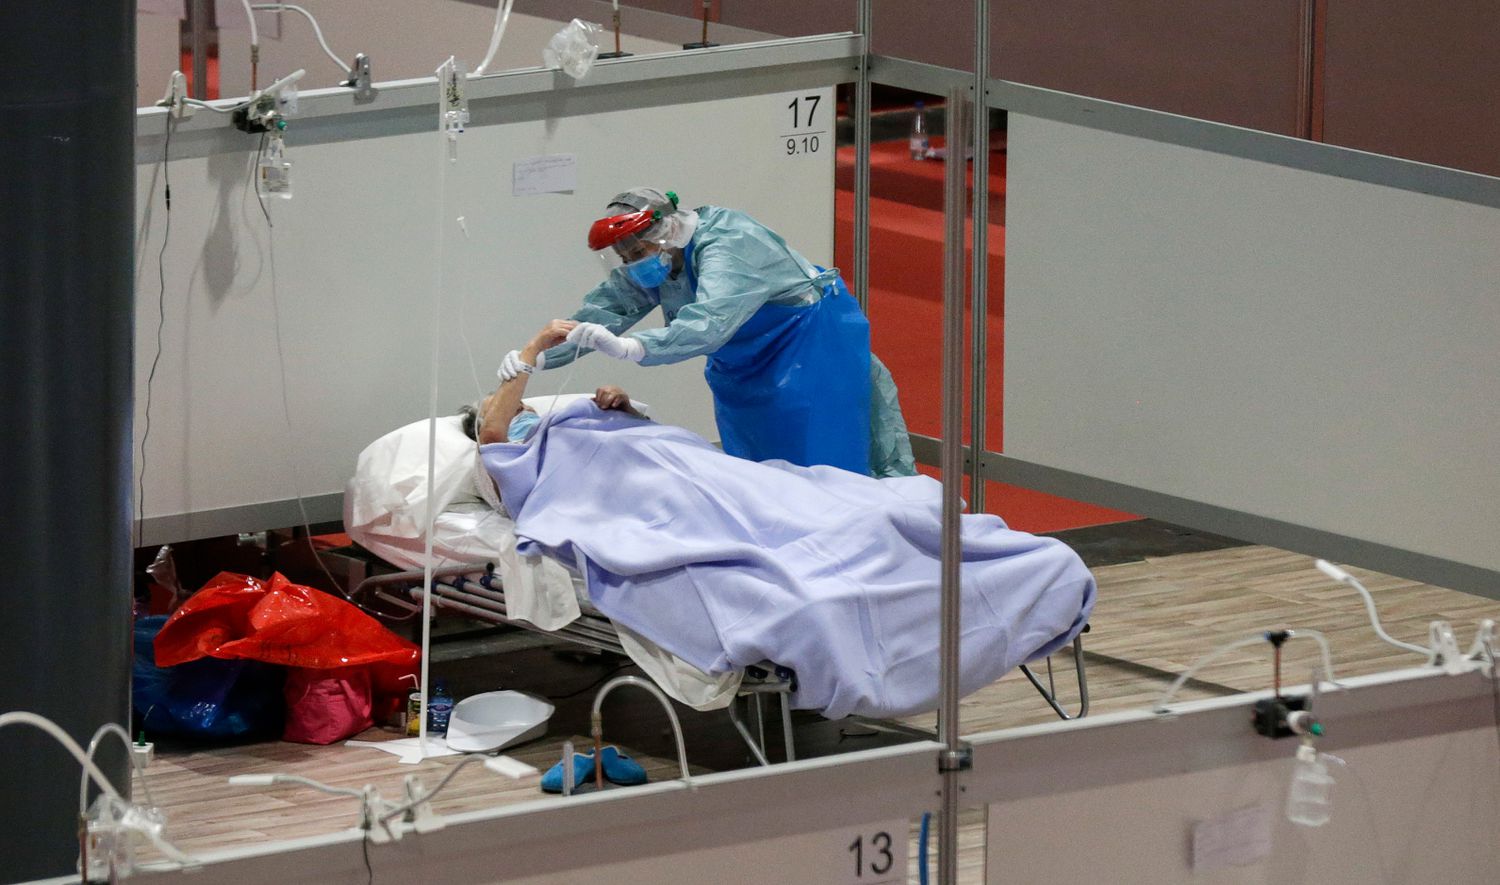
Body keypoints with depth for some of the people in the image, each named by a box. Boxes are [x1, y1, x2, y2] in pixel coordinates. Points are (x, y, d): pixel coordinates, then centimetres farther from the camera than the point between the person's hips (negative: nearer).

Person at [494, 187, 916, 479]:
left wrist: (628, 347, -60)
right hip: (746, 365, 9)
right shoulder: (661, 257, -4)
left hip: (810, 347, -9)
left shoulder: (727, 247, -32)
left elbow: (709, 322, -47)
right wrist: (538, 357, -20)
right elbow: (607, 306, -6)